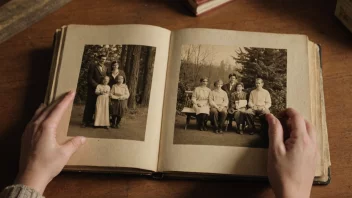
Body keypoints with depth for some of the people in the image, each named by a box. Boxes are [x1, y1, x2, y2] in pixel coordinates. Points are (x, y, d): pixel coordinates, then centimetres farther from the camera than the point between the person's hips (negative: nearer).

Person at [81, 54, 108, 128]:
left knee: (97, 106, 0)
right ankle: (85, 121, 4)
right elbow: (89, 78, -7)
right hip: (93, 89, -4)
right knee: (89, 105, -2)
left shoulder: (105, 68, 13)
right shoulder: (93, 66, -3)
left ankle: (90, 120, 7)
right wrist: (96, 85, -14)